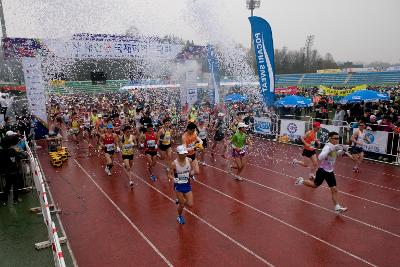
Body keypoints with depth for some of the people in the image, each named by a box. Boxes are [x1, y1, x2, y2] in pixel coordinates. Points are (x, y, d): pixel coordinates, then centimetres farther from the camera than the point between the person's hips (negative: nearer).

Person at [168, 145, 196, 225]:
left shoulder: (189, 160, -9)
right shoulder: (174, 164, -19)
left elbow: (192, 170, 7)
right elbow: (169, 175, -10)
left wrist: (192, 173, -16)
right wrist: (174, 179, -30)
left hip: (187, 184, 3)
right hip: (178, 185, -3)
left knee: (190, 205, 2)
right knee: (181, 205, 7)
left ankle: (180, 201, 37)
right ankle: (180, 217, 40)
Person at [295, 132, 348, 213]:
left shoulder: (335, 146, 1)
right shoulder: (328, 147, -23)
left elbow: (337, 154, 24)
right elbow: (320, 157, -39)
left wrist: (343, 150, 4)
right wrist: (331, 149, -45)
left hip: (330, 171, 7)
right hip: (322, 170, -7)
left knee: (334, 189, 3)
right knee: (315, 185, 12)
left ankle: (337, 207, 7)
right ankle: (301, 181, 35)